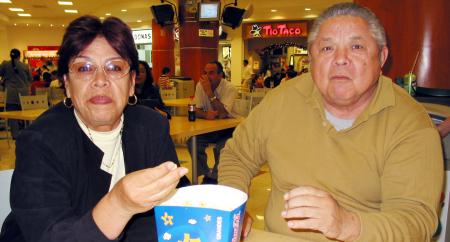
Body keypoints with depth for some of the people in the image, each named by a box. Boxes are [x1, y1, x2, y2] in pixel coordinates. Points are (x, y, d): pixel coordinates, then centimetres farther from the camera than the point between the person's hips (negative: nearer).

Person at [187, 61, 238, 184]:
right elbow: (196, 110, -5)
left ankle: (215, 177, -3)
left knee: (222, 147, -31)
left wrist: (209, 92, -31)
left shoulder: (229, 88, -16)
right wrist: (205, 114, -29)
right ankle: (206, 173, 2)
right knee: (192, 142, -20)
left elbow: (222, 114, -29)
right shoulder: (200, 85, -2)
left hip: (228, 127, -4)